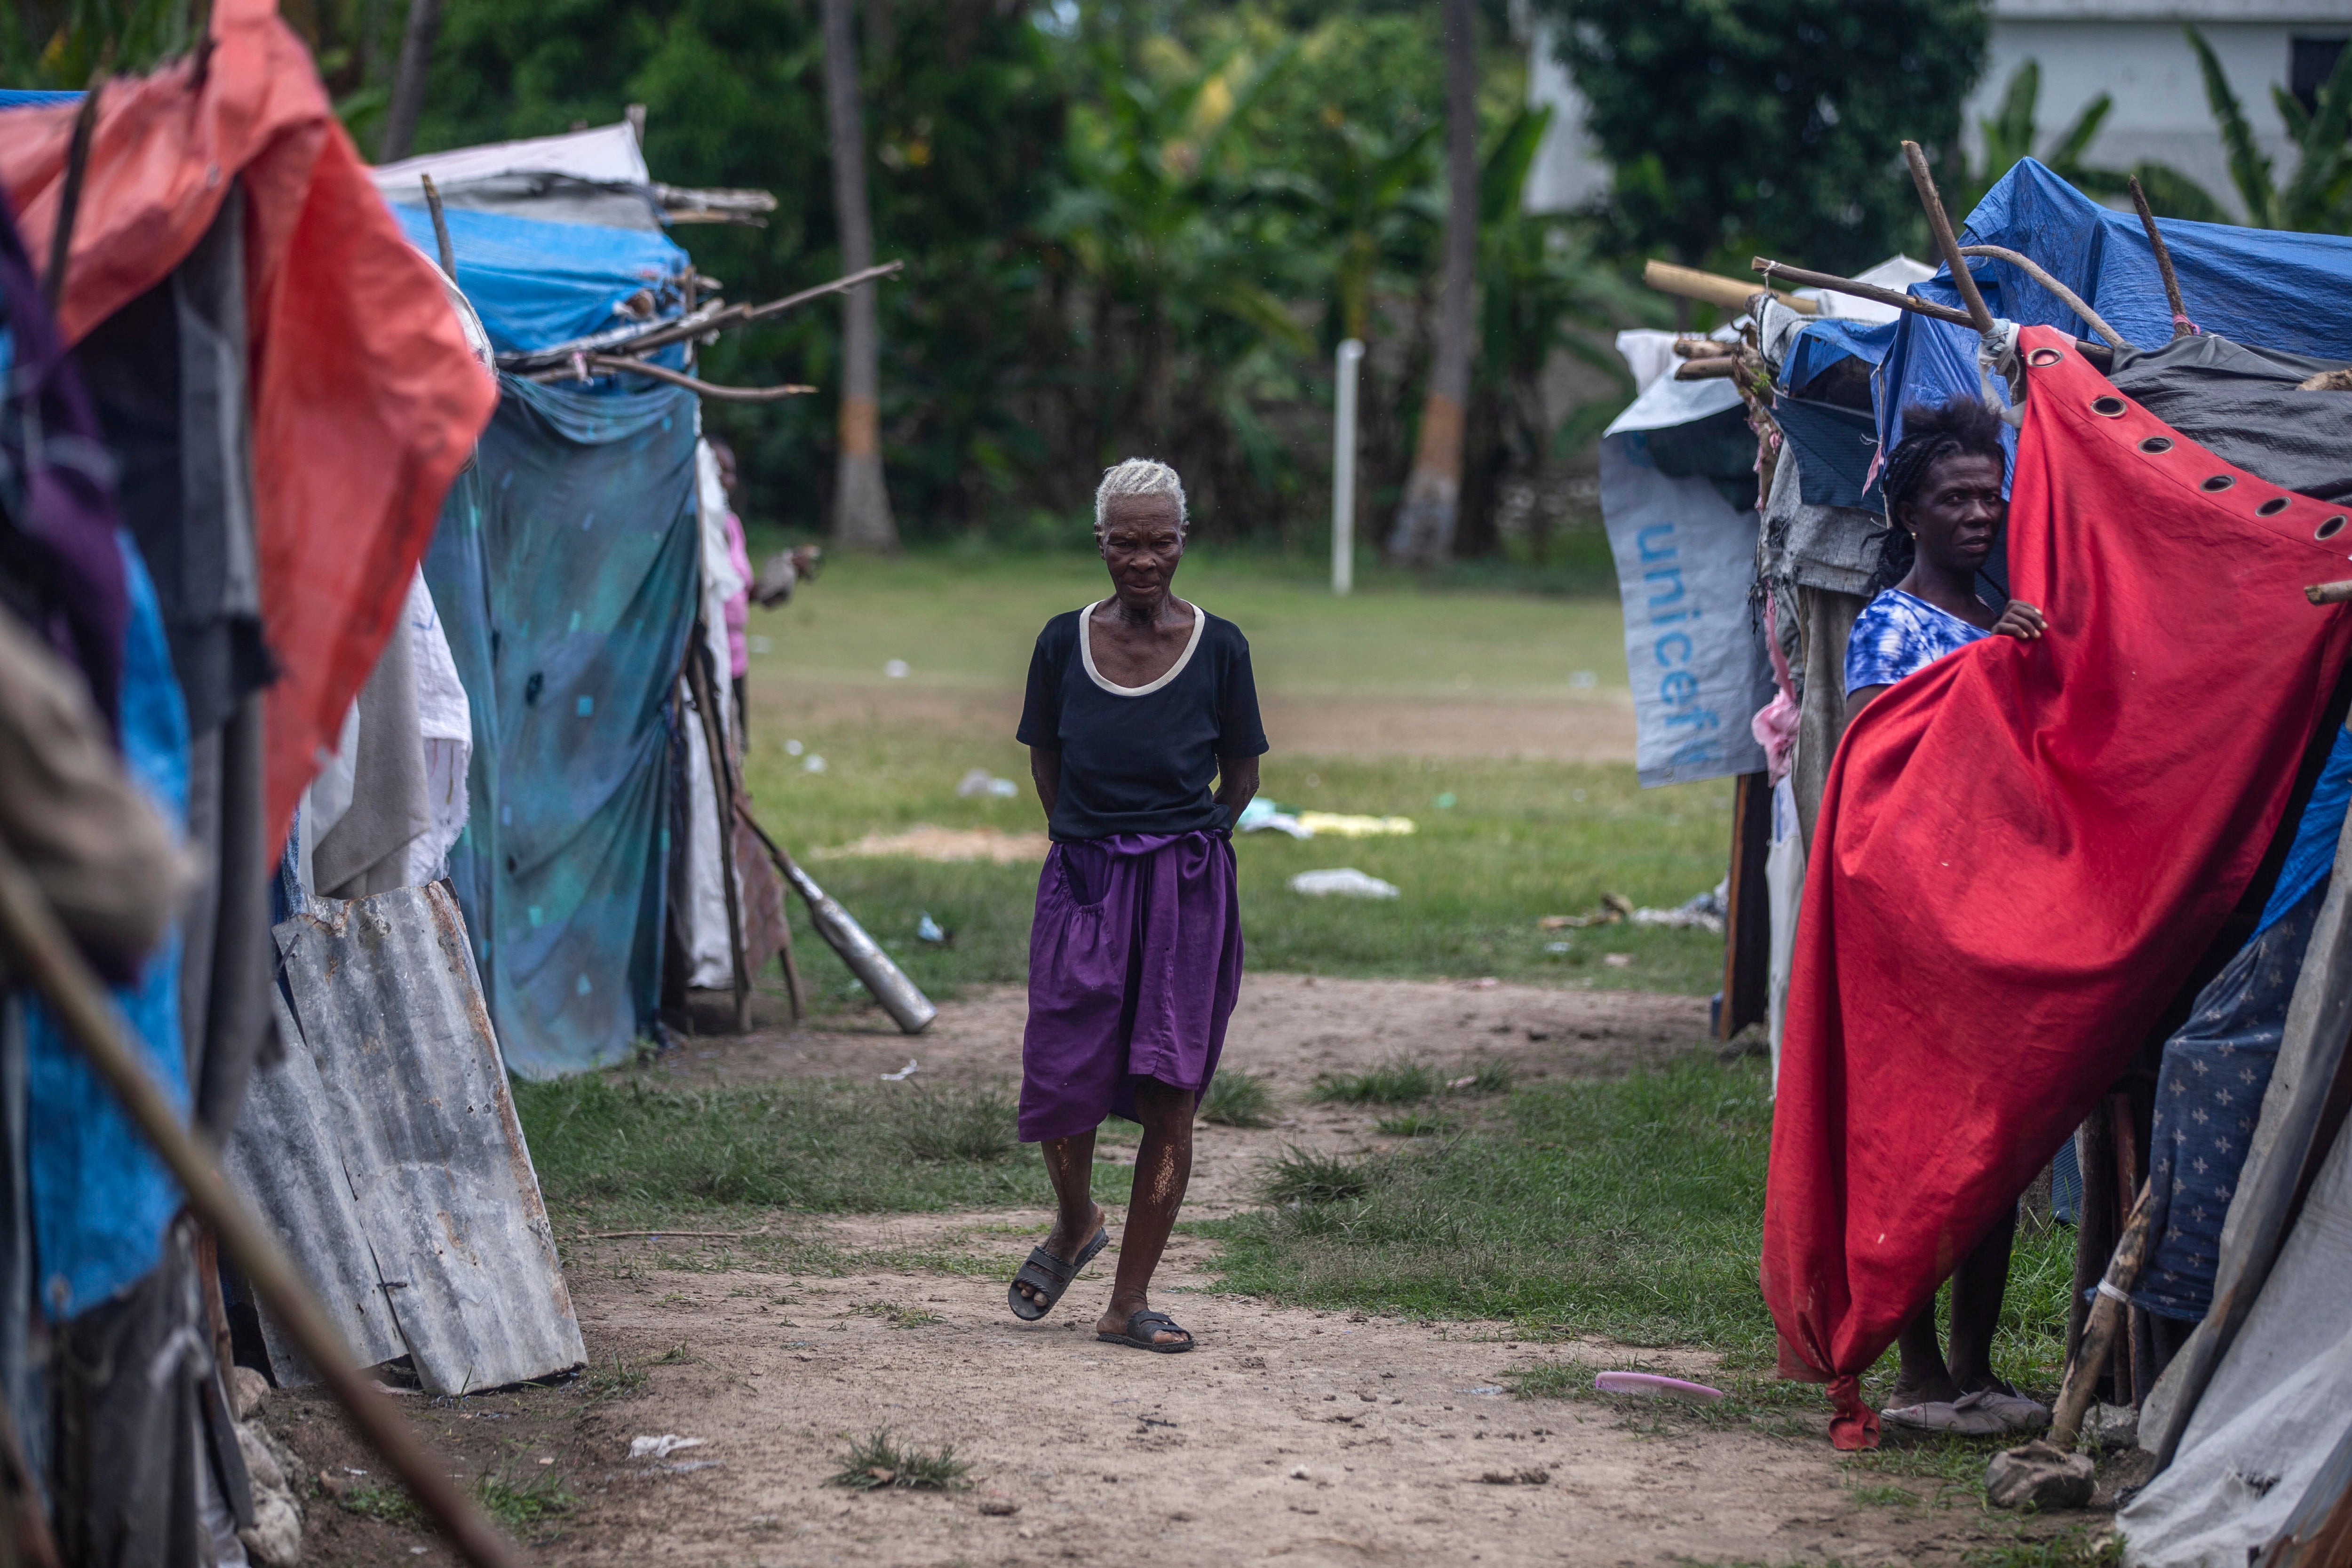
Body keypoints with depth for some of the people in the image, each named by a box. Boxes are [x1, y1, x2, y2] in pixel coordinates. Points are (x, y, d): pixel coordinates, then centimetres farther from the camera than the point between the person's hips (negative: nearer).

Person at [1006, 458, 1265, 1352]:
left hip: (1188, 890, -1)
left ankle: (1130, 1301, 6)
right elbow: (1046, 765, 12)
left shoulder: (1218, 647, -1)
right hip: (1082, 883, 1)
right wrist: (1094, 841, 8)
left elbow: (1241, 775, 8)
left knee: (1170, 1095, -2)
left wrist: (1183, 845, 5)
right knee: (1062, 1080, -2)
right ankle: (1076, 1222, 31)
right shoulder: (1064, 643, 1)